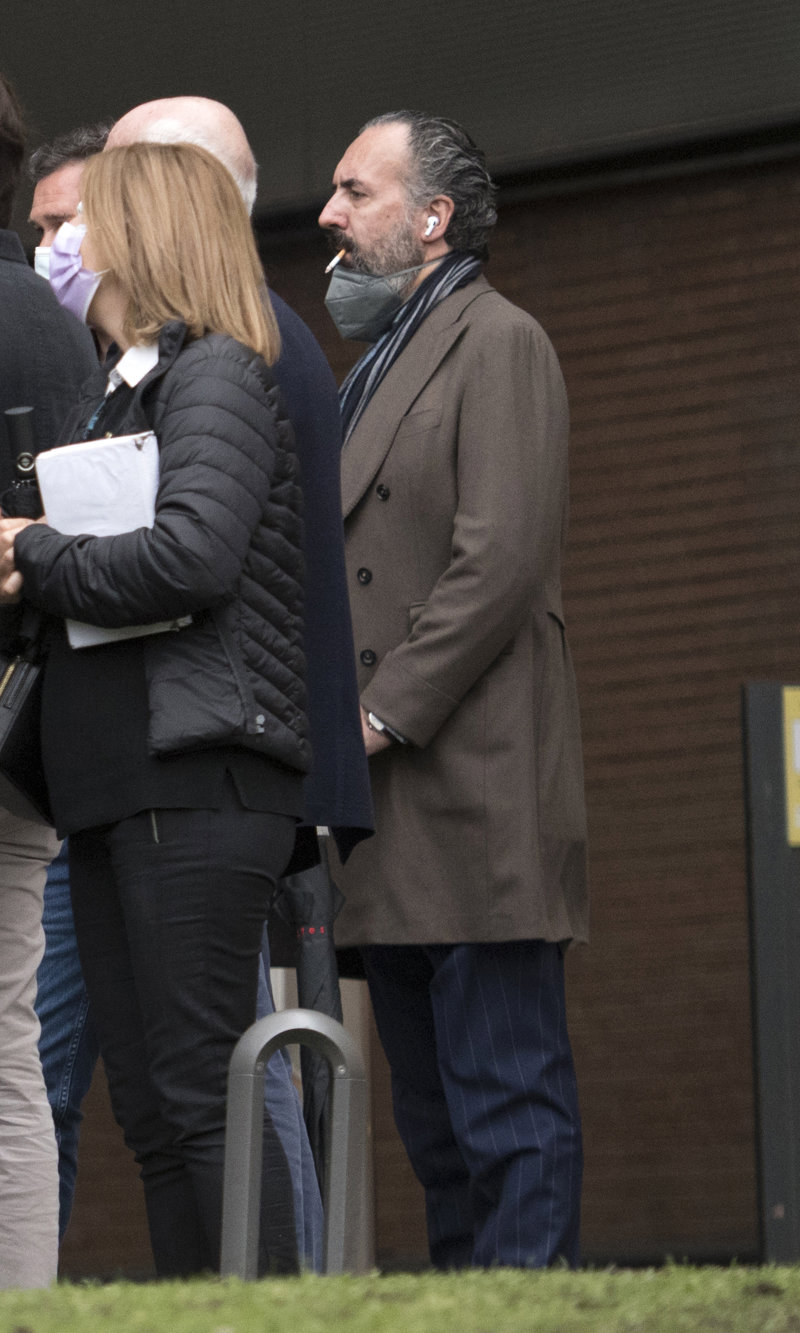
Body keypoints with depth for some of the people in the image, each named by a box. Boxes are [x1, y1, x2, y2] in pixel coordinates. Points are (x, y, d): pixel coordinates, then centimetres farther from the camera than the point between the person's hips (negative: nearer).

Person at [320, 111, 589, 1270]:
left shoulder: (498, 342, -5)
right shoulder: (374, 369, 23)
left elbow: (503, 559, -16)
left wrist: (382, 718, -15)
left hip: (475, 805, -9)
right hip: (394, 824, 9)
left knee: (508, 1107, -9)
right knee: (436, 1121, 10)